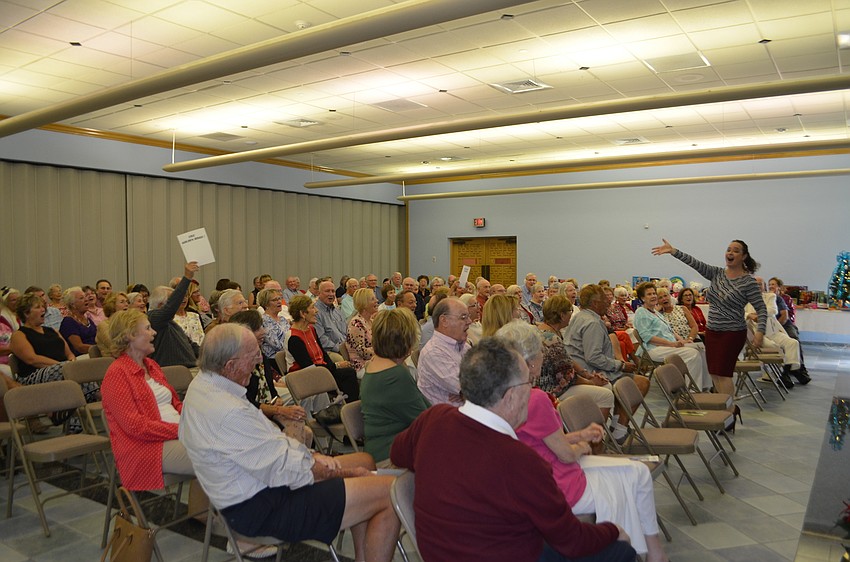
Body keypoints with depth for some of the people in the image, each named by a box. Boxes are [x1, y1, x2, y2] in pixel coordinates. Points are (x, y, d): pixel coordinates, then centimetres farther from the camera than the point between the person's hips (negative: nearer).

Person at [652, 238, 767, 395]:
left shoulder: (748, 282, -8)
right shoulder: (717, 274, 6)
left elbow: (761, 308, -9)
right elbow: (696, 264, -4)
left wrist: (760, 331, -23)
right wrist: (672, 251, -15)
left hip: (732, 333, -6)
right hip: (711, 330, 6)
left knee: (723, 374, -6)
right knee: (714, 374, 9)